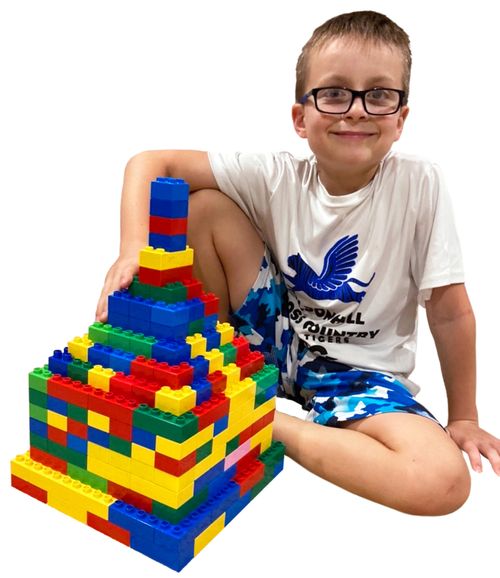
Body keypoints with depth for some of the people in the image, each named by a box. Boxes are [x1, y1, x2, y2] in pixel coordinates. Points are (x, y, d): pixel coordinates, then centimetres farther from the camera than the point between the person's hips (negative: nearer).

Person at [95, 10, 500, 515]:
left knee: (446, 481, -29)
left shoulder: (419, 185, -18)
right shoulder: (277, 179, -13)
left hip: (359, 372, 0)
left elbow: (450, 311, -12)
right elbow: (150, 163, -13)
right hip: (276, 338, 1)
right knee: (204, 205, -15)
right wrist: (134, 250, -31)